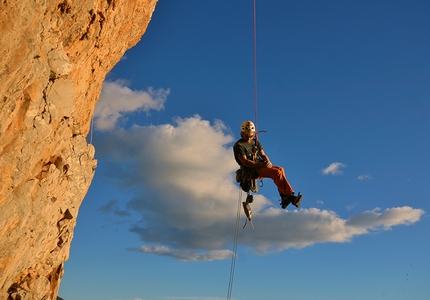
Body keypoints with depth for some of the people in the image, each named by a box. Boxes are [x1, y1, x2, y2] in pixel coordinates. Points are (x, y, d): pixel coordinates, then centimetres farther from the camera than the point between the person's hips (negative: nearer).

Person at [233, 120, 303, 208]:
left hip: (261, 166, 7)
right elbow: (245, 162, -15)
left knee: (280, 169, -17)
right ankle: (289, 195, -24)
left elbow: (263, 155, 13)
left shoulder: (256, 142, 18)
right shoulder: (238, 145, -5)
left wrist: (268, 162, -12)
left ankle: (284, 198, -21)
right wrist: (261, 164, -21)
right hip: (251, 171, -7)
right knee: (277, 172, -25)